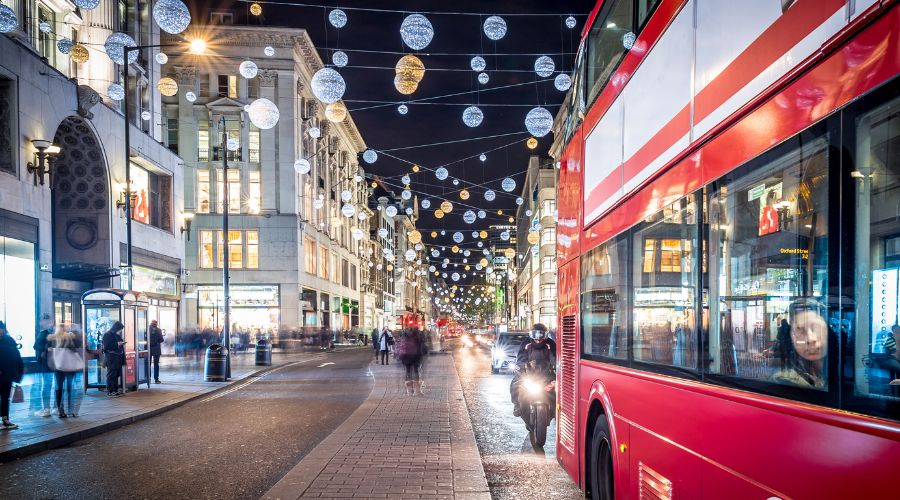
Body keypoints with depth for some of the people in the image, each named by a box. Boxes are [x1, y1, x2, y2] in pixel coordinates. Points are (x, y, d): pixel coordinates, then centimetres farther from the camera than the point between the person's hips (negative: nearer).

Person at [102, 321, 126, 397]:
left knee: (117, 374, 9)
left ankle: (115, 390, 15)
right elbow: (106, 346, -15)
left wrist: (121, 343, 7)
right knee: (111, 374, -7)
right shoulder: (107, 335, -8)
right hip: (111, 358, -8)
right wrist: (117, 344, -19)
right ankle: (110, 391, -4)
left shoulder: (117, 335, 16)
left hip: (118, 357, 8)